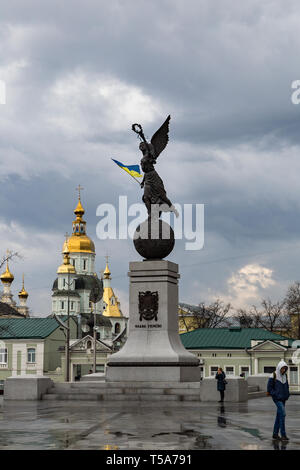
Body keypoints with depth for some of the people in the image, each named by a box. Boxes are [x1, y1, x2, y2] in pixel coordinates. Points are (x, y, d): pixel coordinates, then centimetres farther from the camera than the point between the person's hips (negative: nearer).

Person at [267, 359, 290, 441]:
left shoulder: (284, 376, 9)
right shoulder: (273, 376, -10)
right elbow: (269, 388, -9)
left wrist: (287, 395, 9)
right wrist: (276, 395, -14)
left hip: (283, 399, 7)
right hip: (277, 399, -7)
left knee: (279, 416, 9)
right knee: (282, 414, -16)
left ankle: (275, 434, 17)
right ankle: (283, 435, -15)